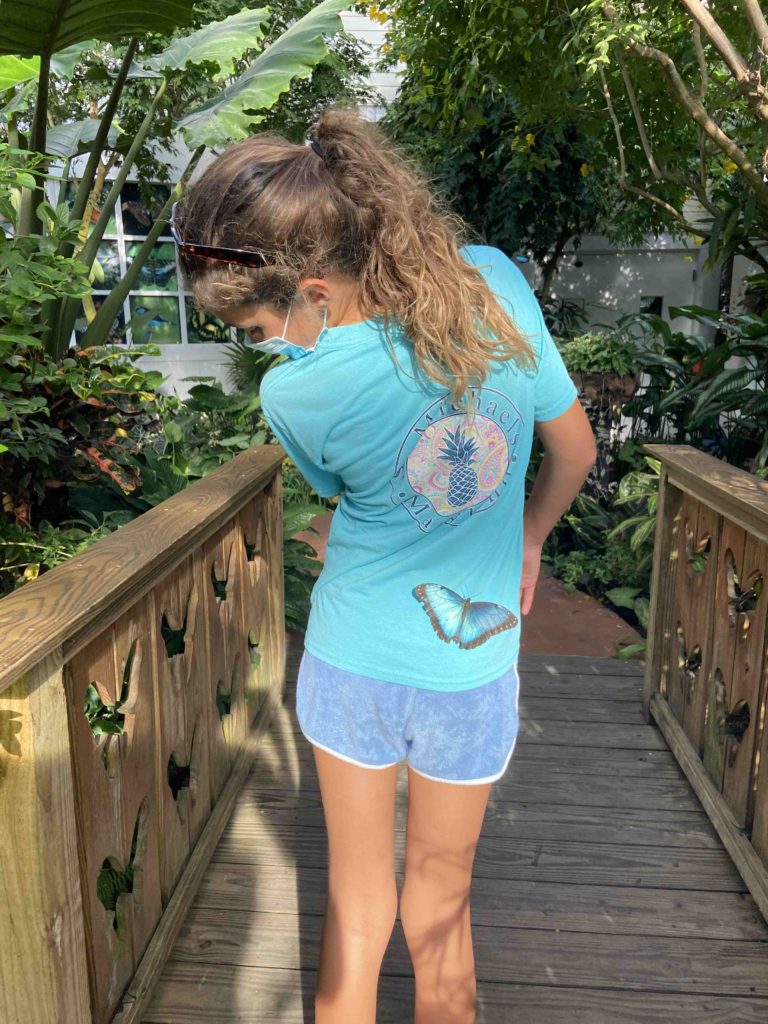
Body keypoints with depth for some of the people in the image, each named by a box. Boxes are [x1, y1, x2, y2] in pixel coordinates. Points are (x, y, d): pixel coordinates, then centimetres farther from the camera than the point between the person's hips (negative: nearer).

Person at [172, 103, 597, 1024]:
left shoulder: (292, 394, -21)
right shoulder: (497, 282, -15)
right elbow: (575, 450, -1)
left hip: (350, 662, -2)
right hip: (470, 674, 2)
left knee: (355, 900, 22)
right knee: (438, 905, 25)